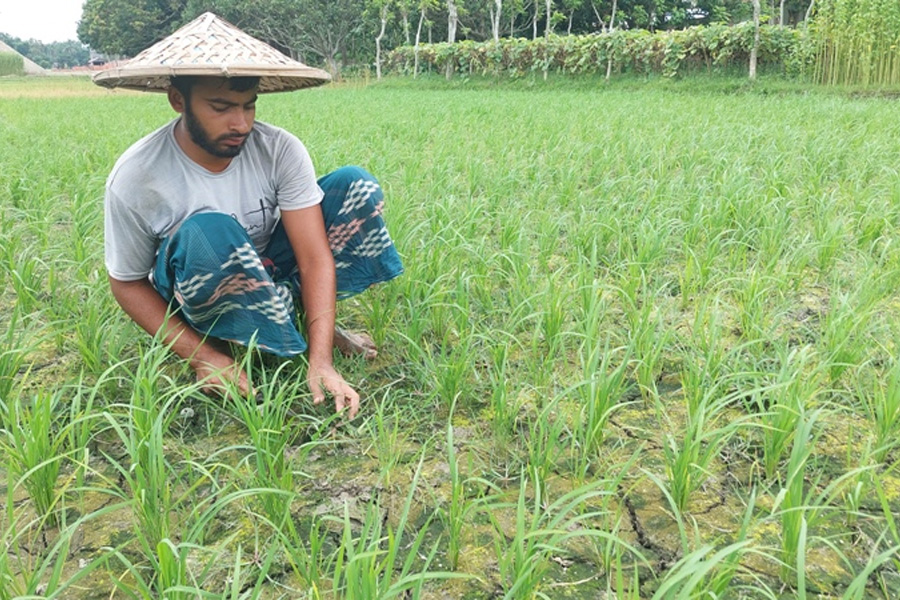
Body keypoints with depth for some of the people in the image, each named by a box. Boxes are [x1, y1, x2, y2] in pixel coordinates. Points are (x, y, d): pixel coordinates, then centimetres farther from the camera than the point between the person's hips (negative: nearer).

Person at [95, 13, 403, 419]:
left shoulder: (280, 150, -21)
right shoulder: (134, 178, -23)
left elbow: (315, 257, -22)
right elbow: (127, 283, -10)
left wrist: (321, 362, -32)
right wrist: (201, 356, -22)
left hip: (272, 274, 2)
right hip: (197, 297, -2)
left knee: (356, 186, -17)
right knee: (208, 230, -38)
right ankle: (292, 334, -13)